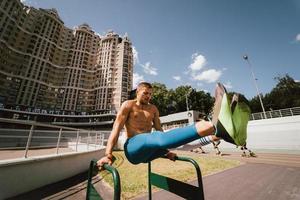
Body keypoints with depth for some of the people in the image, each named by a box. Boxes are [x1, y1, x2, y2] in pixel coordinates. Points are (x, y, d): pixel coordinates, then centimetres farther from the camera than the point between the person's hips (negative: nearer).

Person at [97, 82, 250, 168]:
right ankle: (216, 125, -57)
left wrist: (166, 150, 6)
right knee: (161, 137, -36)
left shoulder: (153, 109, 14)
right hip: (133, 147, -5)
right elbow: (117, 128, -8)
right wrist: (108, 154, -17)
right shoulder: (128, 105, 1)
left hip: (149, 151, 5)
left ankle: (217, 127, -46)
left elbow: (159, 130, 15)